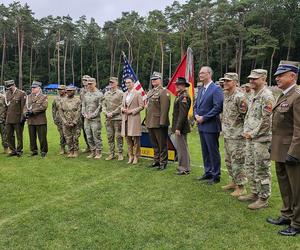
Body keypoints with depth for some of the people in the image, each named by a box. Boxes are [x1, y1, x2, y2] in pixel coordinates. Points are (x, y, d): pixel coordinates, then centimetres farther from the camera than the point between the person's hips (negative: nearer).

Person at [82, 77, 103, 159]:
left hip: (95, 119, -6)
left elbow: (100, 107, -9)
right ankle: (92, 152, 19)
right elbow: (83, 106, 16)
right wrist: (85, 114, -1)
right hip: (86, 119, 6)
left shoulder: (99, 94, -3)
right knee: (89, 137, 9)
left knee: (96, 136, -3)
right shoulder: (86, 95, 15)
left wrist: (92, 115, -13)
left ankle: (98, 152, 7)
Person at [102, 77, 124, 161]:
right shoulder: (106, 93, 14)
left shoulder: (120, 93, -2)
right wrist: (106, 113, -4)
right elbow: (104, 105, 14)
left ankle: (120, 154, 8)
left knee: (118, 137, -1)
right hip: (108, 119, 5)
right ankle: (111, 154, 18)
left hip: (117, 118, -5)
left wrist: (112, 113, -13)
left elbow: (121, 106, -9)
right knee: (110, 137, 9)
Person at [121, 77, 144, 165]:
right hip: (126, 119, 6)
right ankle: (130, 156, 18)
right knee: (128, 138, 8)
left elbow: (141, 106, -7)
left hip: (134, 119, -6)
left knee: (135, 139, -2)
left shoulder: (137, 94, -4)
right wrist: (123, 109, 1)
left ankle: (136, 157, 8)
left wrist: (131, 111, -14)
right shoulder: (125, 94, 16)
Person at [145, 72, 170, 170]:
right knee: (154, 144, 17)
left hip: (159, 123, -8)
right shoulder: (150, 92, 16)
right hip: (150, 123, 8)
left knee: (162, 144, 3)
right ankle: (156, 160, 29)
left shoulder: (164, 92, -11)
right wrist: (146, 120, 16)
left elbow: (164, 109, -18)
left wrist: (162, 122, -22)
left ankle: (163, 162, 13)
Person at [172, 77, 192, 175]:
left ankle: (185, 169, 6)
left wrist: (178, 128, -23)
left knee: (182, 147, -3)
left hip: (181, 127, -10)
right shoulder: (180, 95, 16)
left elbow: (183, 114, -22)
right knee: (180, 147, 16)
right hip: (178, 126, 10)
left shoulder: (184, 96, -17)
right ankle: (183, 166, 27)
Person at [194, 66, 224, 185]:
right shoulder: (201, 90, 16)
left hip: (211, 126, -8)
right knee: (205, 151, 16)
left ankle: (216, 176, 12)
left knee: (213, 152, 1)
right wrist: (196, 115, -1)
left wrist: (204, 118, -17)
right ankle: (208, 172, 28)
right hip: (201, 126, 8)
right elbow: (196, 106, 19)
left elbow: (218, 107, -18)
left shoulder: (216, 89, -11)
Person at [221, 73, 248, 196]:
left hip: (237, 136, -9)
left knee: (237, 162, -2)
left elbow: (246, 115, -16)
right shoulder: (225, 95, 10)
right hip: (227, 135, 9)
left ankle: (241, 187, 10)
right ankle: (234, 181, 33)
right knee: (228, 161, 18)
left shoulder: (239, 96, -17)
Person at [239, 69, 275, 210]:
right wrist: (246, 131, 7)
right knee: (249, 168, 17)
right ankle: (254, 193, 31)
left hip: (261, 140, -10)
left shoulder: (267, 96, -14)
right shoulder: (254, 96, 15)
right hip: (250, 139, 10)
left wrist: (252, 134, -13)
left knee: (261, 171, 0)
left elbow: (266, 121, -19)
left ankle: (263, 199, 12)